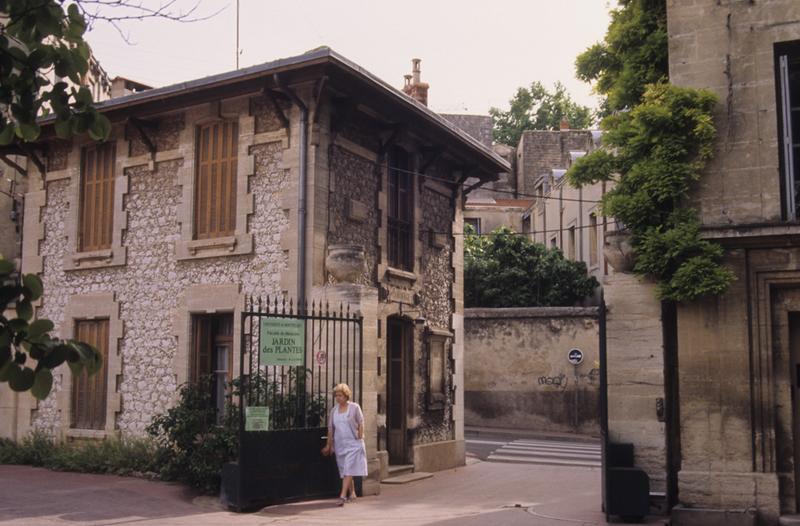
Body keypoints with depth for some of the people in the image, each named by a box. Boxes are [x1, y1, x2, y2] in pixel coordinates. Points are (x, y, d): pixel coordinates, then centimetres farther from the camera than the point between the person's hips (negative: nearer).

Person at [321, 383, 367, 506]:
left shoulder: (354, 407, -3)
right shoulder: (334, 410, 8)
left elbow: (361, 423, 0)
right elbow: (330, 429, 11)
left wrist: (360, 437, -7)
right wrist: (329, 445, 11)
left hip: (353, 443, -5)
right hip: (339, 444, 5)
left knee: (348, 469, -12)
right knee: (344, 470, 10)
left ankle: (343, 495, -18)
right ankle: (352, 493, 24)